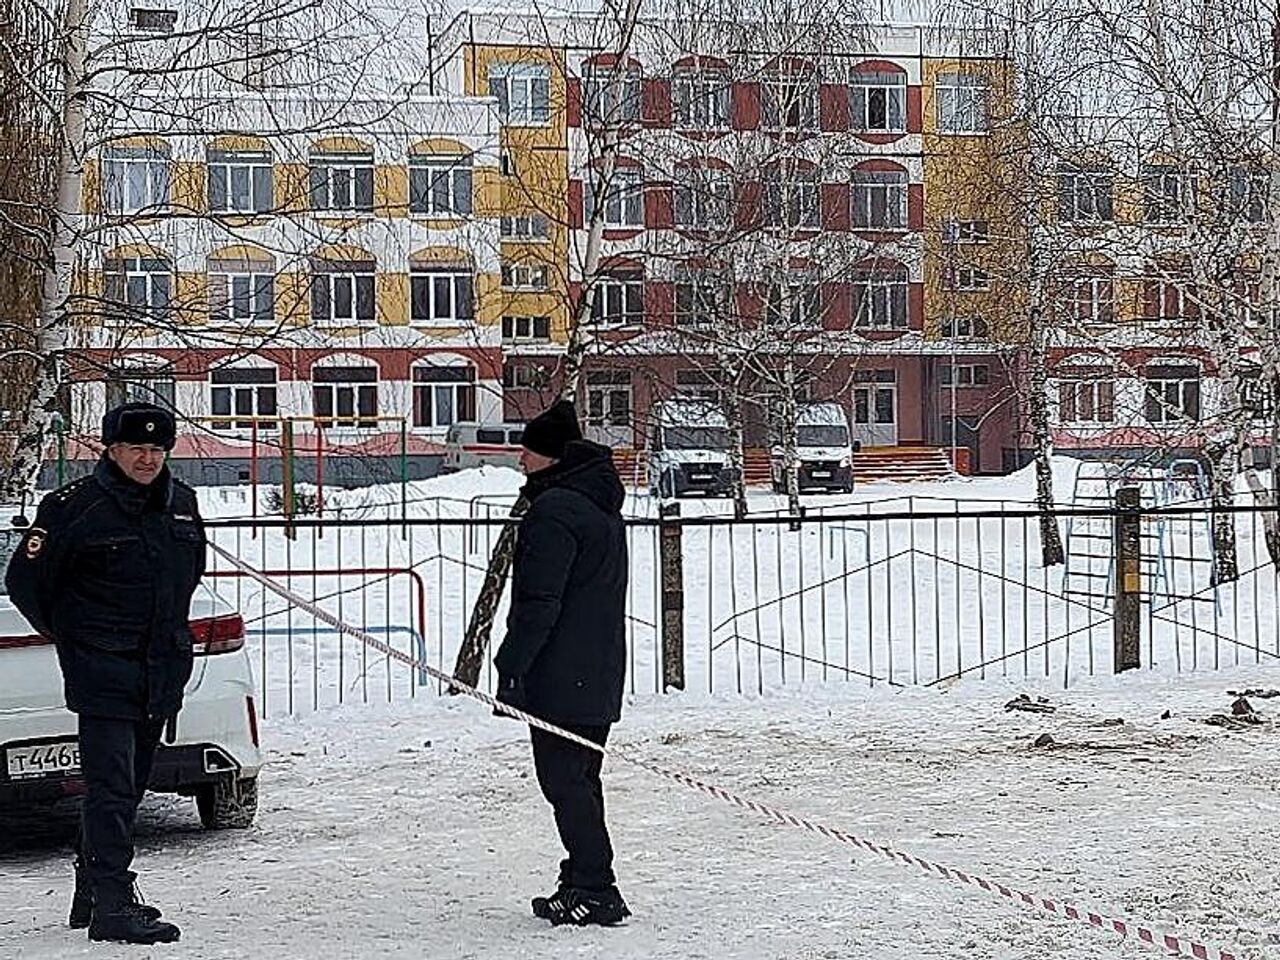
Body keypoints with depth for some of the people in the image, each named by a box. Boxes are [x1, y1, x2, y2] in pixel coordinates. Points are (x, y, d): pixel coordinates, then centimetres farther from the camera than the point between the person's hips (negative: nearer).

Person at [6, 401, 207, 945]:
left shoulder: (181, 503, 9)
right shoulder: (74, 508, -11)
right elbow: (23, 580, -4)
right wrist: (70, 636, 4)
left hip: (161, 671, 7)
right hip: (102, 672, -7)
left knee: (128, 785, 15)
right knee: (111, 787, -12)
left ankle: (93, 891, 29)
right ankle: (112, 905, -12)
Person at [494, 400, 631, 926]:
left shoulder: (554, 511, -17)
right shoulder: (602, 504, 16)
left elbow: (539, 601, -21)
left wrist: (512, 668, -16)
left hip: (561, 678, -10)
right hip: (600, 676, 10)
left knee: (564, 780, -4)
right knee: (581, 779, 16)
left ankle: (593, 890, -3)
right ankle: (584, 884, 21)